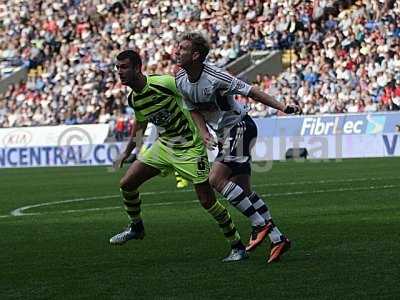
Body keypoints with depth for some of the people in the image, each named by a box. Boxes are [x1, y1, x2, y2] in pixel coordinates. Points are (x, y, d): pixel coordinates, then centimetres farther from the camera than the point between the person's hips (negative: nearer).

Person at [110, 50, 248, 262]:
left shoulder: (164, 83, -24)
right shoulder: (133, 99, 0)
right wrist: (127, 152, 25)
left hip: (190, 148, -7)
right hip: (164, 146, 7)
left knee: (207, 200, -9)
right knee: (126, 183, 1)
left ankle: (237, 246, 4)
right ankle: (136, 227, 26)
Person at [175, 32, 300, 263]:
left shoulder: (214, 77, -23)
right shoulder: (181, 80, -1)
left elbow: (250, 91, -20)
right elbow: (194, 109, 10)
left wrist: (282, 108, -21)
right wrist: (205, 134, -7)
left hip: (239, 127, -8)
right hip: (224, 133, 8)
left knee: (217, 179, -18)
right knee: (243, 190, 5)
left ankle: (260, 224, -10)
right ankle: (278, 238, 9)